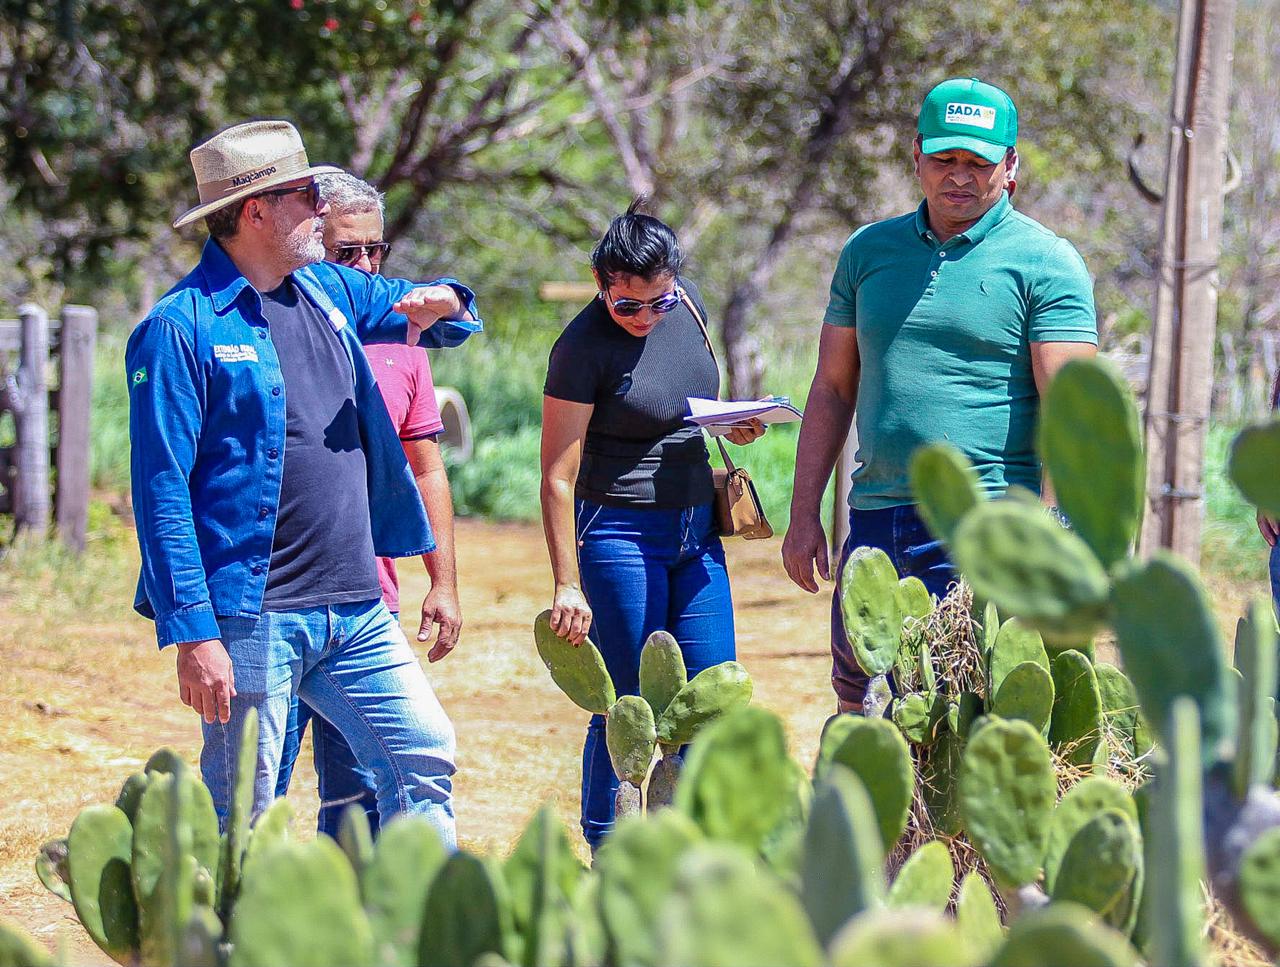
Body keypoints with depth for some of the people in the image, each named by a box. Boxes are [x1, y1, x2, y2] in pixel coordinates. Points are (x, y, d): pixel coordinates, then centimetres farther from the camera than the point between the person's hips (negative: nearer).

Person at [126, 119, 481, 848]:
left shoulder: (330, 291, 11)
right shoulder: (179, 329, -10)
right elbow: (162, 492, -13)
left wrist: (444, 302, 2)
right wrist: (192, 632, -19)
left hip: (356, 610, 7)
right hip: (251, 617, -7)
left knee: (426, 760, 6)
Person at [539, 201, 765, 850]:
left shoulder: (687, 304, 4)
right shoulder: (583, 348, -15)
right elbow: (558, 477, -14)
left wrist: (732, 423, 1)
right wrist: (567, 584, -18)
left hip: (696, 528, 7)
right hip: (619, 532, -6)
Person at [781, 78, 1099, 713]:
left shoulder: (1044, 262, -1)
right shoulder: (868, 251, 14)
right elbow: (833, 388, 18)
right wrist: (803, 514, 12)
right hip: (875, 519, 5)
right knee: (855, 703, 9)